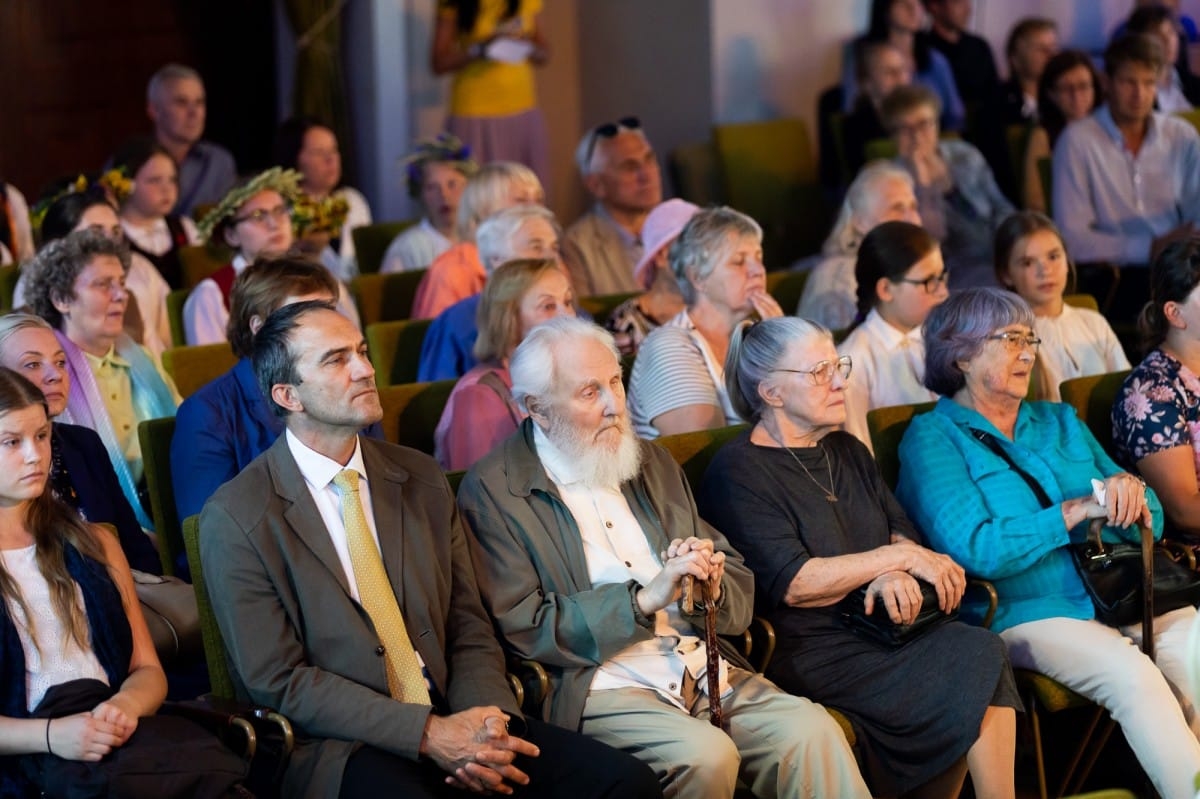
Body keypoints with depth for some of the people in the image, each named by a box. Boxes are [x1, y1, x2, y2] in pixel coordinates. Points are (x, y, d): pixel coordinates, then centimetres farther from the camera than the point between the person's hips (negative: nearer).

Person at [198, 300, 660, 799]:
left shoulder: (422, 480, 12)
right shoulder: (236, 519, -4)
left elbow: (468, 630, 12)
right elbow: (279, 682, -8)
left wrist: (484, 726, -9)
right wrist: (427, 733, -17)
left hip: (450, 724, 5)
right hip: (336, 749, -5)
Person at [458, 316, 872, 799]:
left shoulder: (652, 464, 19)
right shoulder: (491, 492, 0)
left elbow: (740, 587, 19)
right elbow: (523, 628, -9)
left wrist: (712, 586, -6)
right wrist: (645, 599, -16)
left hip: (703, 666, 5)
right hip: (599, 687, -5)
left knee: (811, 731, -21)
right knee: (705, 755, -32)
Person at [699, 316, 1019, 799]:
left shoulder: (847, 453, 20)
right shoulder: (738, 472, -5)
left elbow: (903, 534, 13)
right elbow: (792, 585, -14)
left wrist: (894, 574, -11)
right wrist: (898, 558, -11)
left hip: (882, 629, 7)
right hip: (807, 651, -7)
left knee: (976, 648, -24)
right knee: (978, 657, -24)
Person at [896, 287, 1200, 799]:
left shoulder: (1060, 422, 21)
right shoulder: (933, 439, 1)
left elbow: (1151, 523, 18)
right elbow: (977, 550, -15)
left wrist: (1131, 493, -6)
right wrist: (1079, 509, -12)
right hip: (1022, 614, -5)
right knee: (1131, 674, -31)